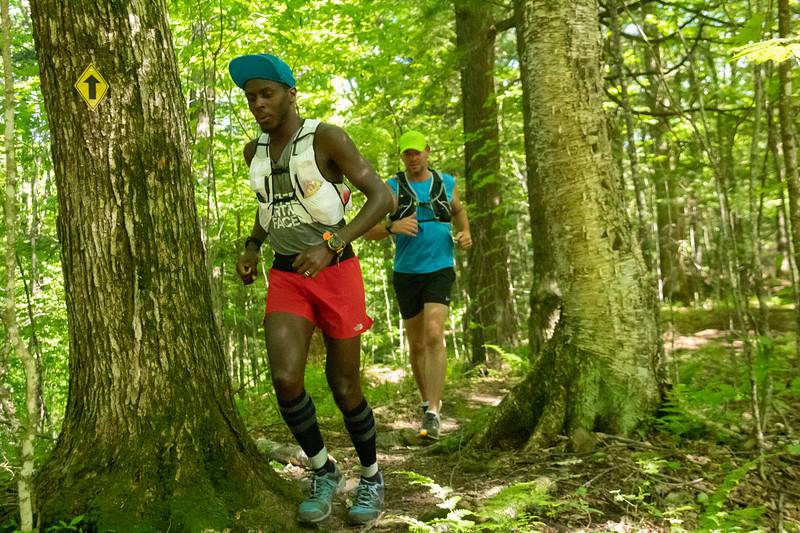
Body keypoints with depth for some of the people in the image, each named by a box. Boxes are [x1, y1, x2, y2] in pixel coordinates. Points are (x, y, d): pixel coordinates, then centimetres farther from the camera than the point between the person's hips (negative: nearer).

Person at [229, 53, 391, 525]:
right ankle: (324, 472, 8)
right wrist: (252, 247, 8)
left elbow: (382, 197, -15)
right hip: (287, 278, 4)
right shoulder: (255, 151, 9)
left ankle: (371, 475, 27)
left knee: (345, 388, 0)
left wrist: (330, 245, -26)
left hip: (336, 273, -4)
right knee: (285, 378, -16)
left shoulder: (326, 138, -10)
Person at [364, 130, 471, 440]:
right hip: (406, 274, 1)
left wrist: (465, 233, 7)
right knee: (416, 345, 11)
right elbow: (368, 231, -8)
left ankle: (433, 415, -21)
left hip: (440, 271, -1)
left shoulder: (446, 183, 5)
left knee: (434, 335, -21)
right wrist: (393, 227, -29)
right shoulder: (392, 188, -2)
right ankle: (428, 402, 33)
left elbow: (458, 210, 27)